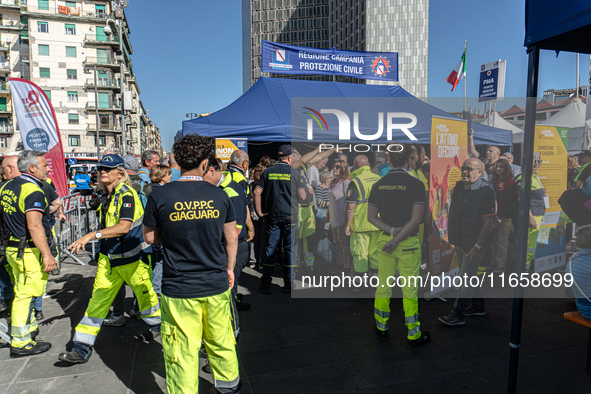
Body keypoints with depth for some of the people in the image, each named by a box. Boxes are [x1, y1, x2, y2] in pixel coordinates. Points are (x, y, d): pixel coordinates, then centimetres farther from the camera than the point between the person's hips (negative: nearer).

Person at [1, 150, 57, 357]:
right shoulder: (33, 191, -19)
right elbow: (34, 226, -28)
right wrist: (47, 255, -27)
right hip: (30, 251, -9)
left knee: (22, 293, 21)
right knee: (26, 295, -1)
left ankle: (29, 327, 38)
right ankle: (21, 343, 8)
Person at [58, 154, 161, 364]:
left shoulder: (126, 194, -18)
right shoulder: (106, 195, 8)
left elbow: (124, 226, -31)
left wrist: (92, 235, -34)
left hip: (130, 256, -7)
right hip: (108, 256, 7)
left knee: (144, 293, 11)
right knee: (97, 300, 6)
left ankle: (156, 324, 39)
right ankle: (82, 348, 12)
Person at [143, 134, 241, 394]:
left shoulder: (160, 196, -9)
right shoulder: (219, 195, -4)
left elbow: (149, 237, 2)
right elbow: (232, 238, 4)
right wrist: (229, 268, 17)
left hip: (179, 289, -2)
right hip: (216, 285, 3)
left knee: (183, 351, 8)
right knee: (220, 341, 22)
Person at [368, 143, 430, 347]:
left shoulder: (378, 185, 1)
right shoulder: (416, 184, -14)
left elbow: (371, 216, -2)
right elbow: (417, 218, -21)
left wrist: (392, 231, -13)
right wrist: (396, 241, -18)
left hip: (384, 240, 4)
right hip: (408, 244, -4)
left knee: (383, 285, 15)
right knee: (410, 289, 7)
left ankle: (382, 328, 28)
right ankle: (413, 335, 18)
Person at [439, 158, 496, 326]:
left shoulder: (485, 190, -18)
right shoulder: (459, 187, 5)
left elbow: (489, 222, -20)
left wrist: (478, 246, -22)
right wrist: (452, 236, 16)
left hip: (474, 243, -8)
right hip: (459, 241, 8)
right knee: (470, 275, 19)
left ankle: (458, 314, 5)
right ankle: (478, 306, 36)